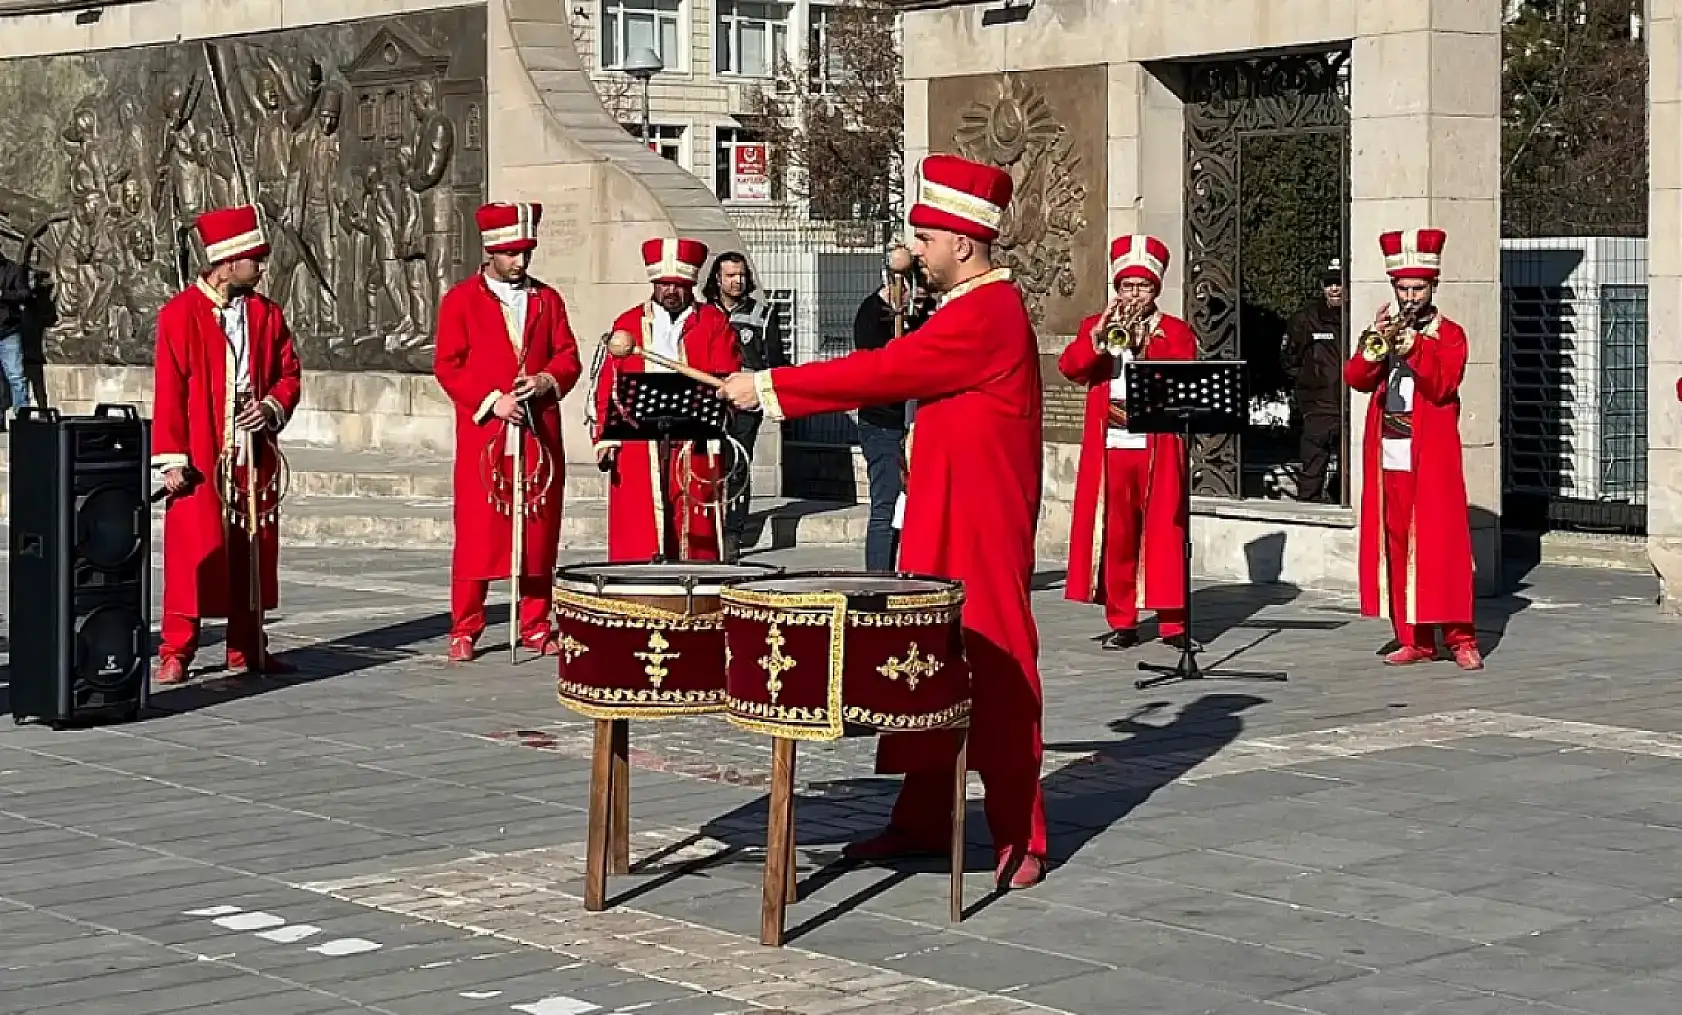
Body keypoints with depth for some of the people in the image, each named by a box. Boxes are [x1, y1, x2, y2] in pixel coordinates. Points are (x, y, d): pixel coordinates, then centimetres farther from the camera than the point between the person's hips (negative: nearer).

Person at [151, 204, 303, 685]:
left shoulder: (265, 314, 10)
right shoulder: (180, 314, -6)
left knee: (252, 555, 9)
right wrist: (171, 459, -12)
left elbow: (289, 374, 15)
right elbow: (168, 392, -8)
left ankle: (247, 649, 18)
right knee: (194, 553, -4)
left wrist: (272, 406, -7)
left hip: (254, 457, 5)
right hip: (199, 461, -5)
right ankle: (176, 652, 4)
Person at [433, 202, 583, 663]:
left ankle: (536, 626, 12)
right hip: (483, 434, -3)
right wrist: (492, 401, -13)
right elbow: (448, 366, -3)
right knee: (476, 532, -4)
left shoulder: (547, 299, 13)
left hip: (540, 434, 3)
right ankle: (464, 630, 2)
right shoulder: (460, 300, 2)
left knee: (538, 530, 4)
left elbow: (568, 357, 11)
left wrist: (546, 382, -10)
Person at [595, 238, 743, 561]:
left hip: (694, 446, -1)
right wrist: (605, 438, 1)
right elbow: (608, 386, 10)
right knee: (637, 540, -3)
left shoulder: (714, 323, 10)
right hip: (637, 447, 1)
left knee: (696, 539, -2)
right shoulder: (628, 324, 14)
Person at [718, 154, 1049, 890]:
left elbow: (884, 371, -21)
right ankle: (922, 819, 19)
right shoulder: (978, 307, 15)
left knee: (993, 672, -4)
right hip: (944, 522, 10)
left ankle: (1021, 840, 2)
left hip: (980, 527, -10)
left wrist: (767, 387, -17)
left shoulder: (984, 314, -18)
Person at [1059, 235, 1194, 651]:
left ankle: (1172, 622, 2)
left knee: (1164, 532, -3)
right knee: (1116, 534, 3)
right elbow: (1070, 367, -4)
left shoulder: (1175, 331, 9)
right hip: (1109, 448, 2)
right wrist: (1100, 334, -17)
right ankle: (1121, 621, 10)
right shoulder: (1095, 327, 13)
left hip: (1157, 450, -2)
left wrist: (1144, 343, -17)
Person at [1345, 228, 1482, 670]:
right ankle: (1414, 640, 10)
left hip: (1431, 455, -4)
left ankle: (1461, 639, -3)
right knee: (1397, 547, 4)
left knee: (1440, 544, -7)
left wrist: (1414, 346, -22)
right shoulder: (1385, 329, 15)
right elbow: (1356, 378, 3)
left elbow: (1442, 386, -11)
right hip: (1388, 456, 4)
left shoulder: (1448, 333, 3)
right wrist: (1375, 343, -14)